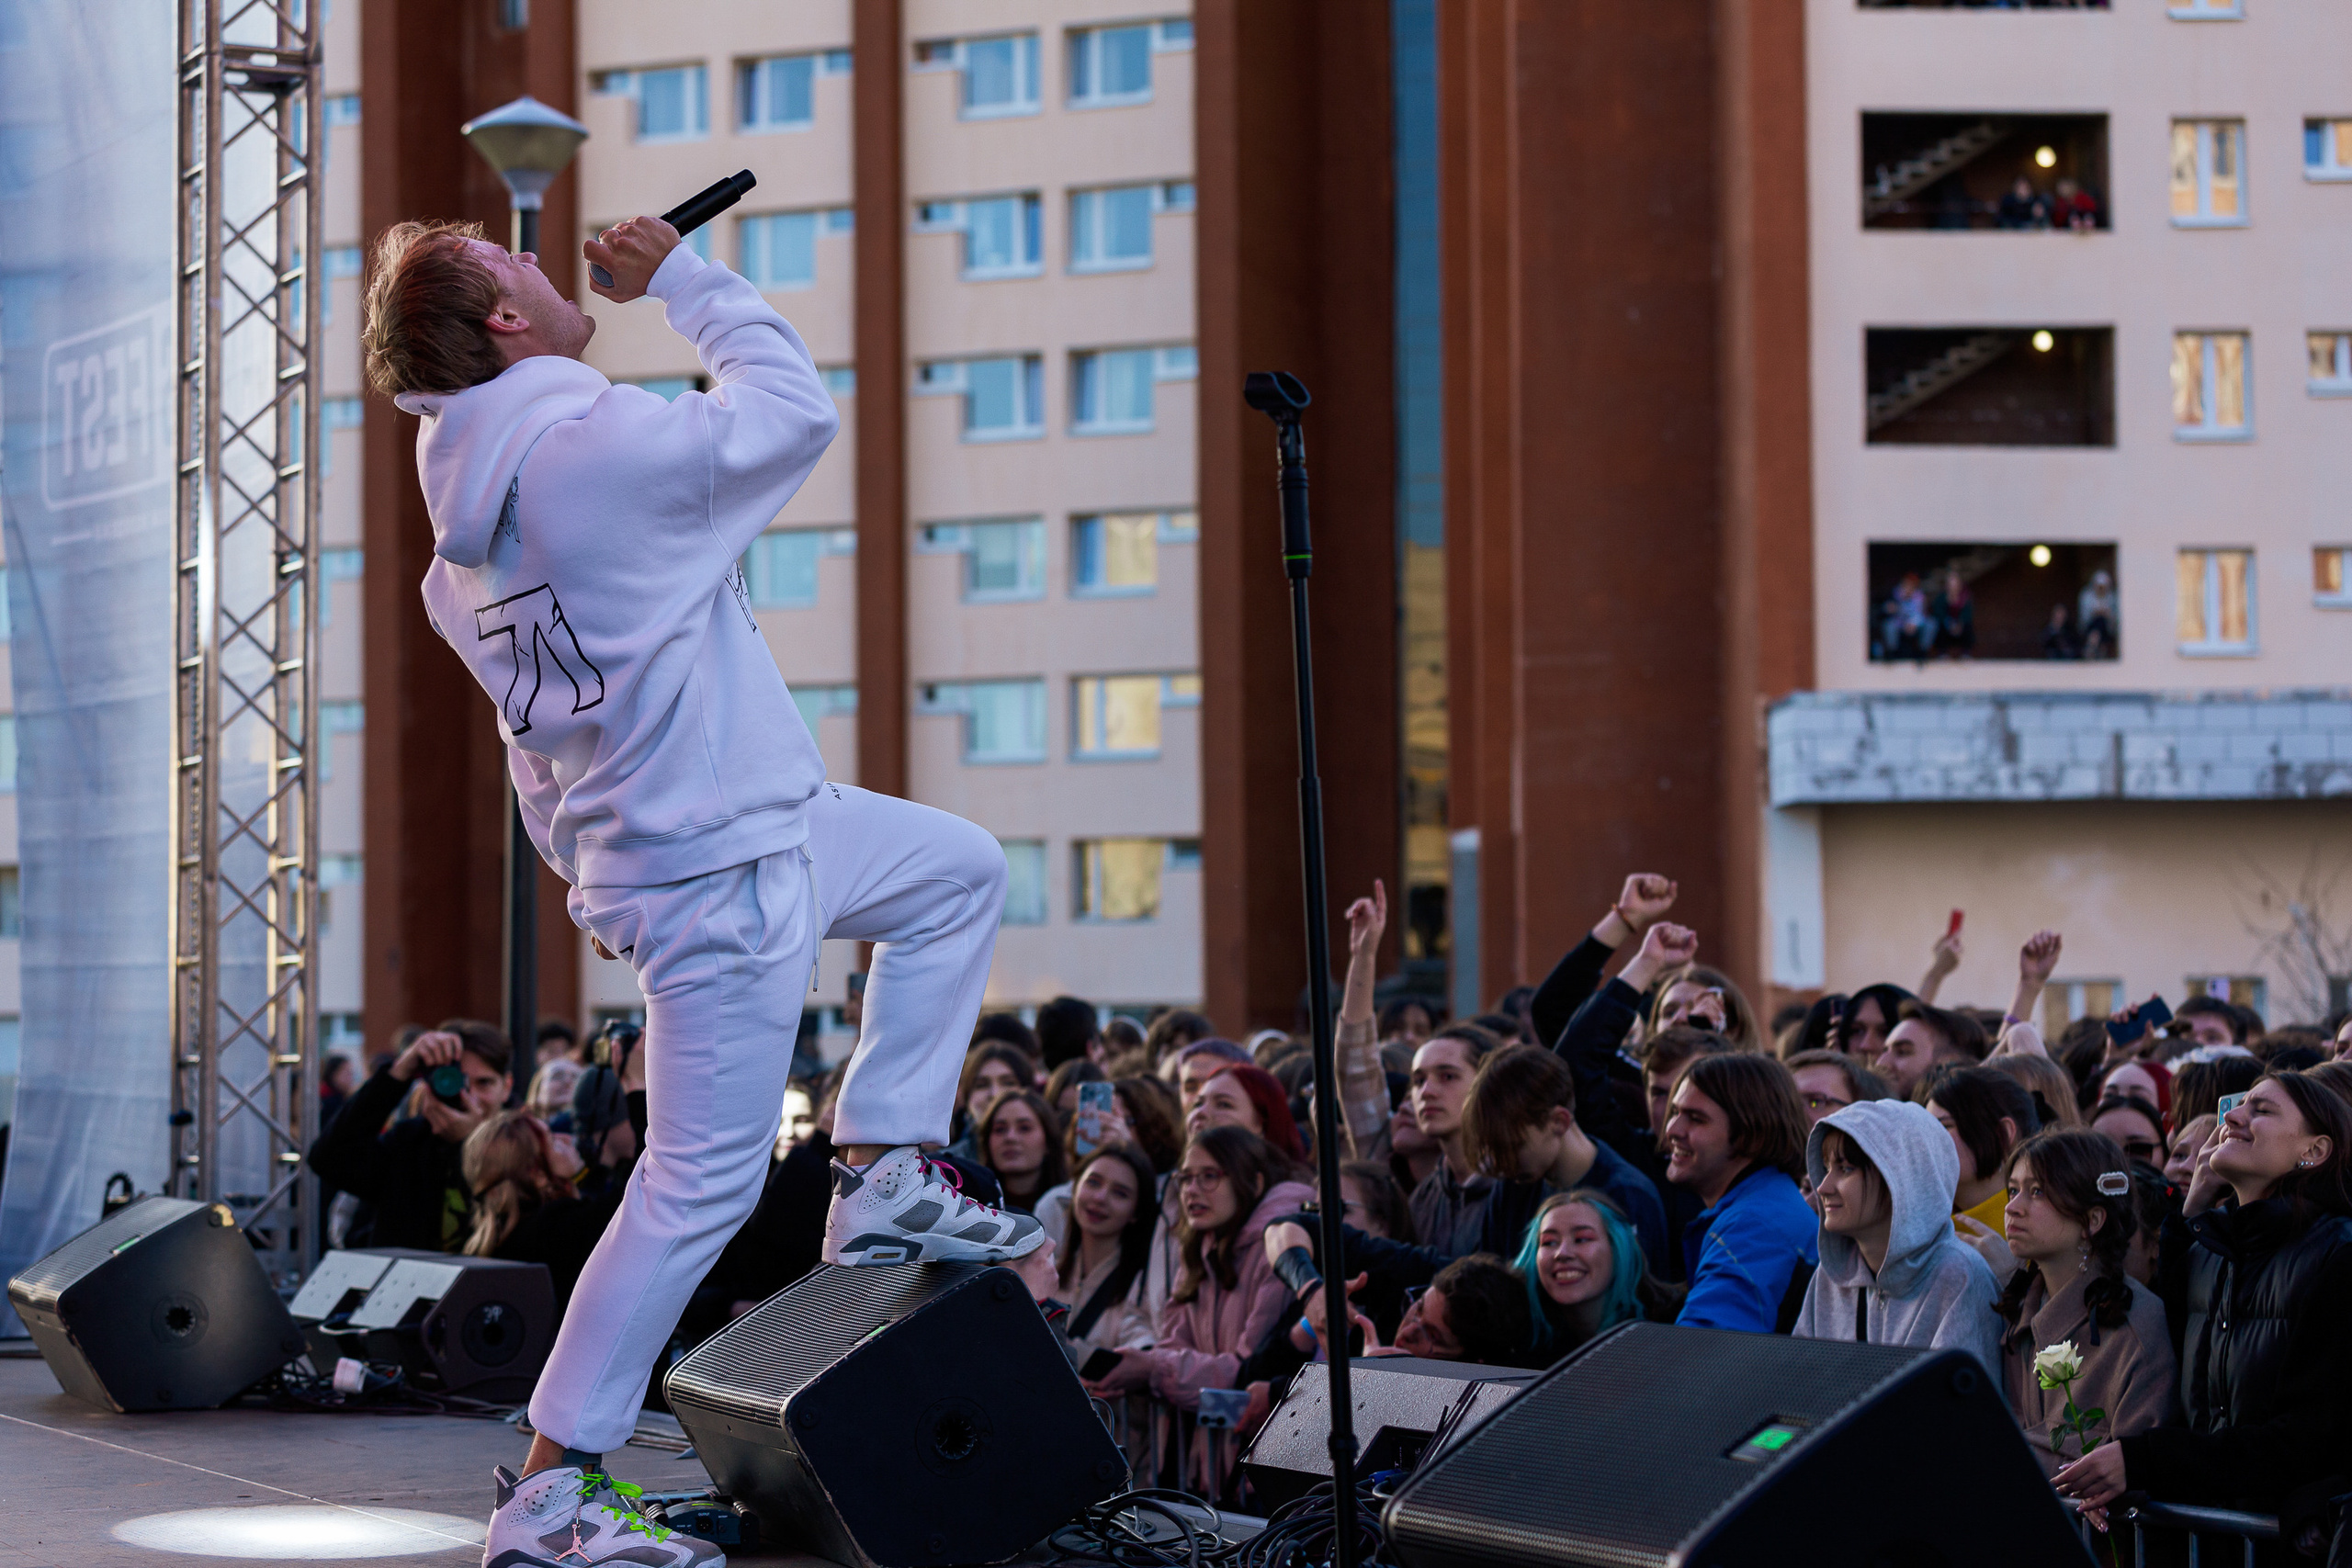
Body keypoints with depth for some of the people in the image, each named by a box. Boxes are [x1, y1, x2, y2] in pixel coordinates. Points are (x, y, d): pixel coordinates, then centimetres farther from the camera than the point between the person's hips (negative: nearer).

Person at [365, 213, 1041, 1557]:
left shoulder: (467, 497, 5)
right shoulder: (595, 440, -22)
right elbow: (799, 410, -10)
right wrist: (681, 276, 1)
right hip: (718, 869, -10)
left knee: (960, 871, 23)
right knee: (701, 1185, -3)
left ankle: (886, 1180, 20)